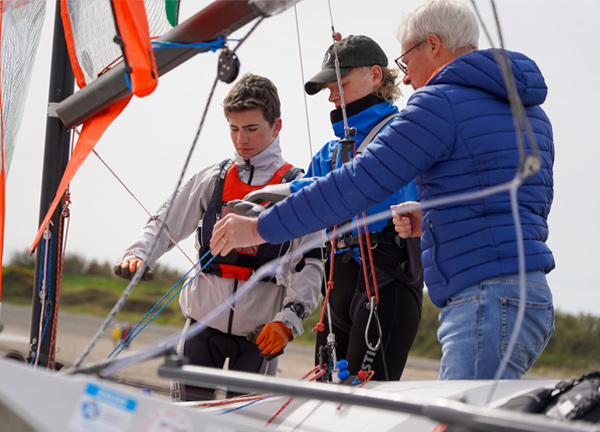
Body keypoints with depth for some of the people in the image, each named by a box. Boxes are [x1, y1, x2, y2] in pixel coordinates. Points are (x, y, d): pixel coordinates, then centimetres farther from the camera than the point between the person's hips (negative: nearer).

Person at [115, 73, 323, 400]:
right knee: (190, 405, -3)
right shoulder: (212, 180, 9)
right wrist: (138, 255, -7)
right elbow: (166, 226, 13)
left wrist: (288, 319, -13)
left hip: (260, 328, -2)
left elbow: (310, 264, -3)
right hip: (205, 319, 2)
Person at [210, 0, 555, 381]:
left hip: (487, 302, -10)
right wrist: (431, 215, 27)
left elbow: (358, 183, -9)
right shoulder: (532, 115, 22)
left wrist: (260, 228, -3)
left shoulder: (440, 102, -6)